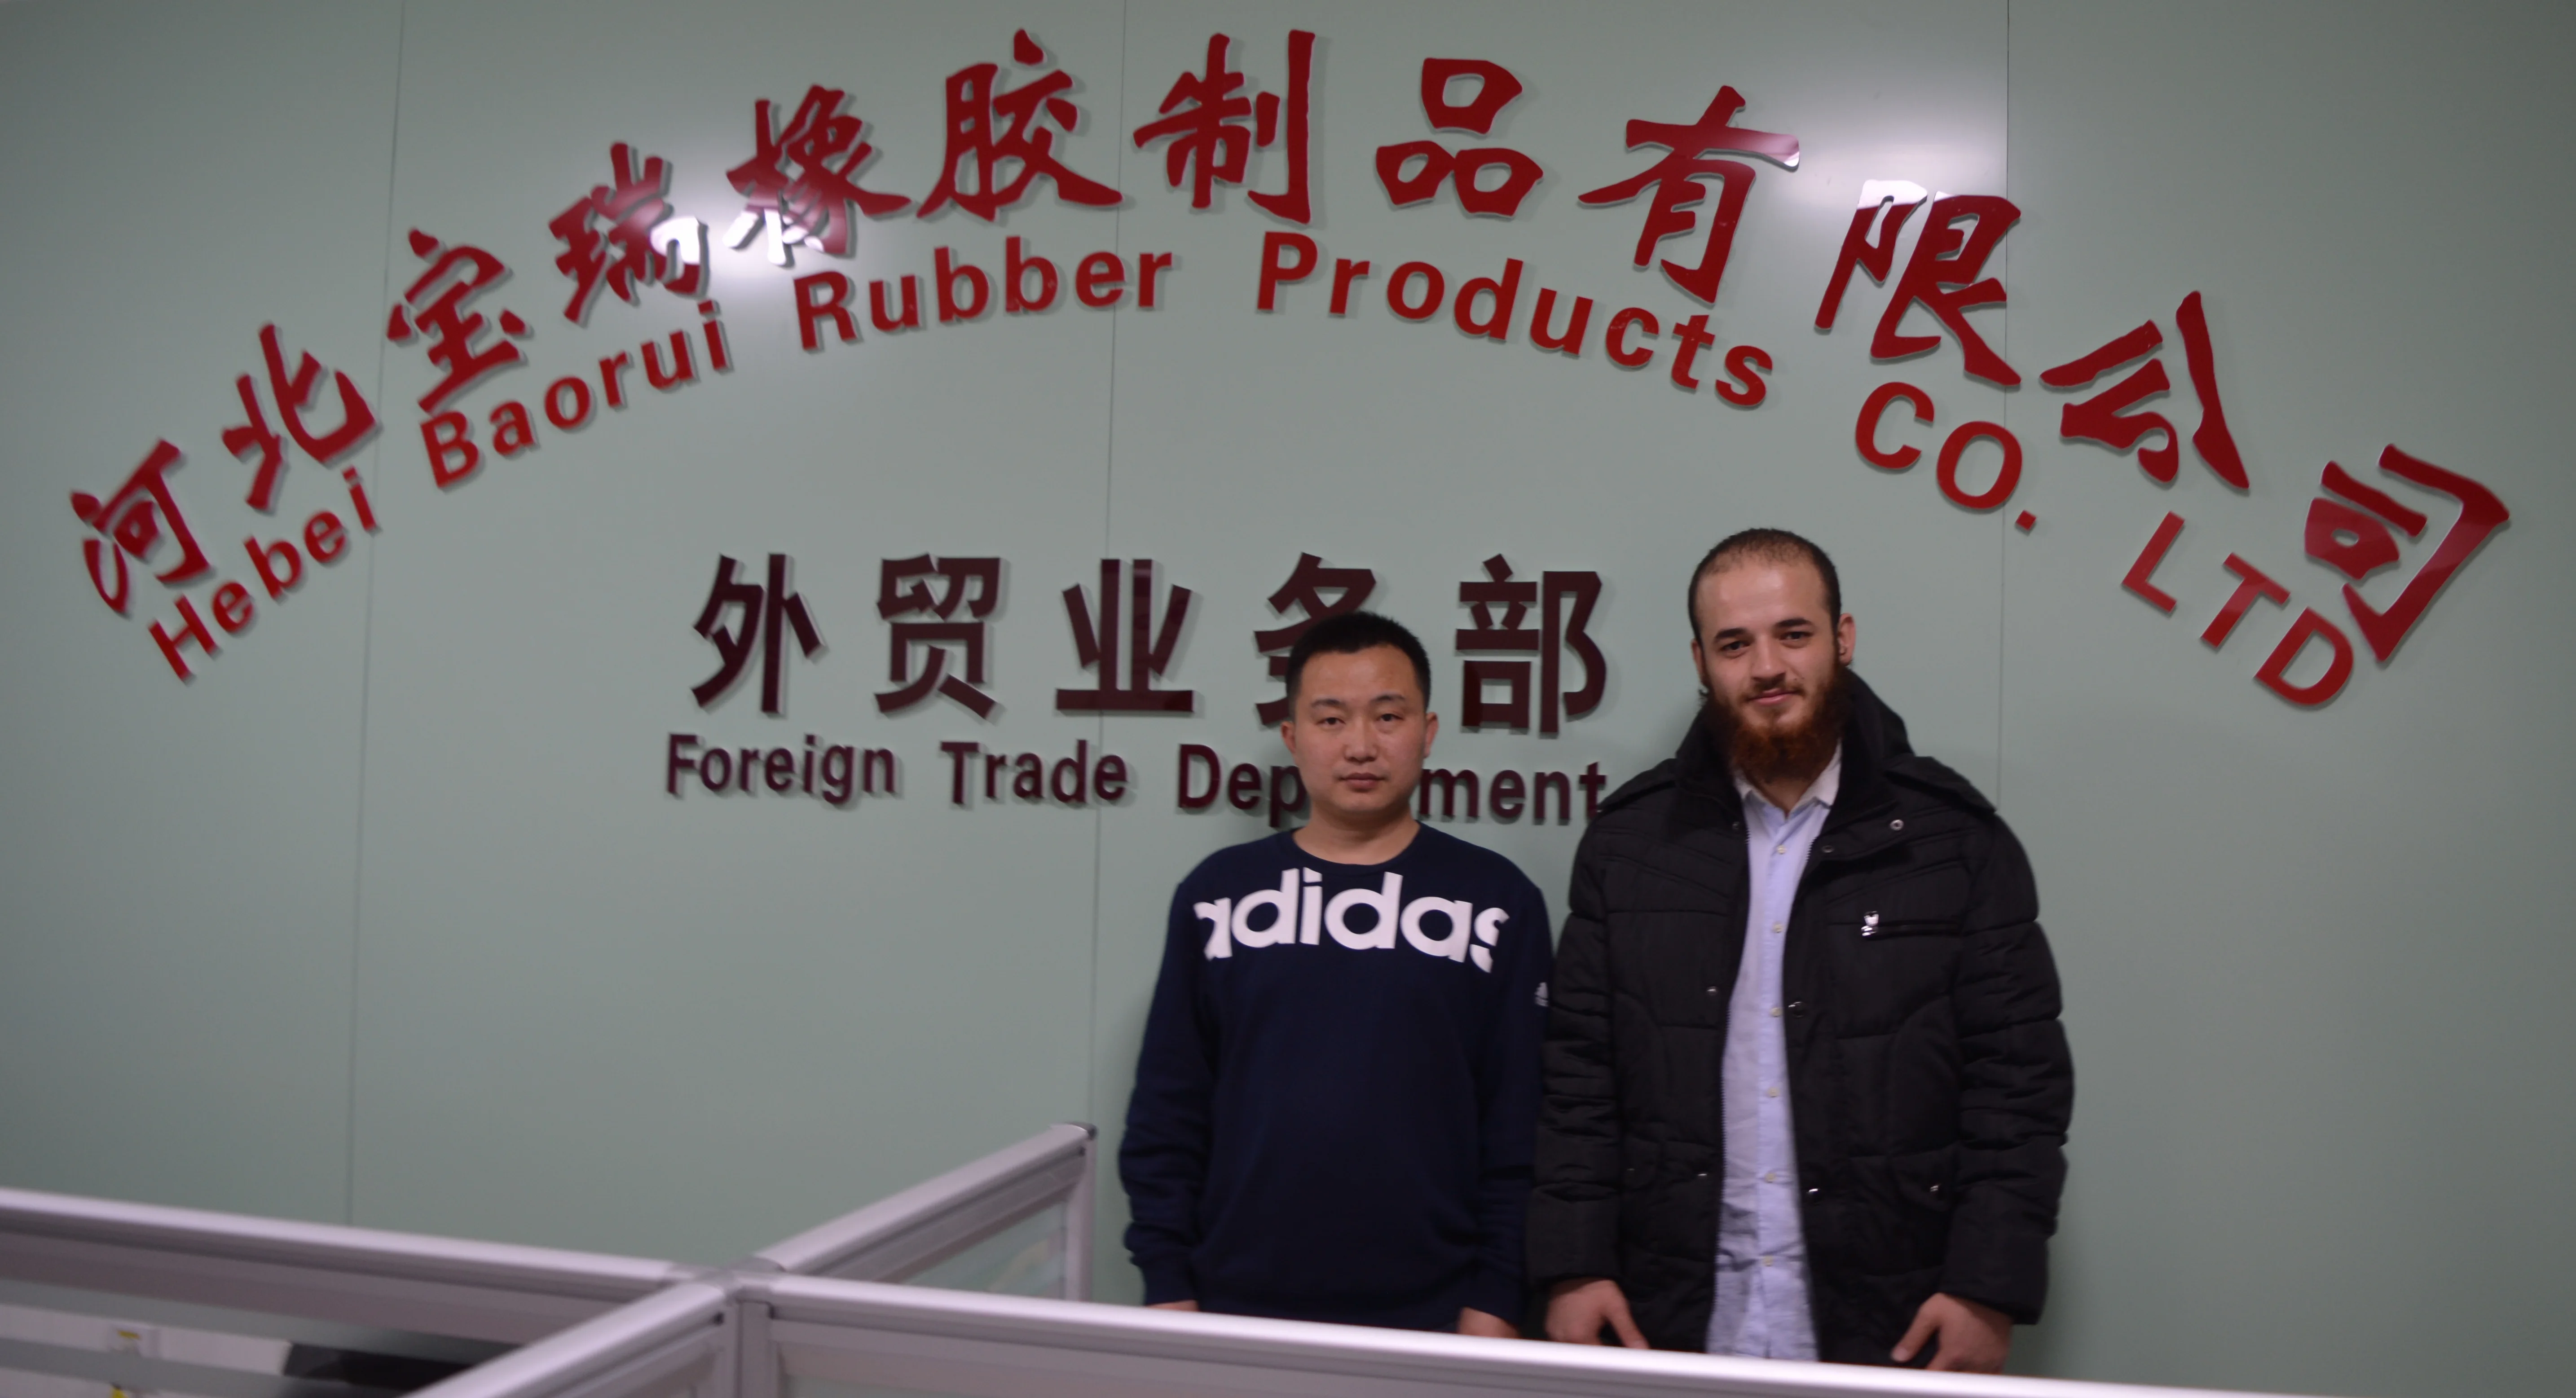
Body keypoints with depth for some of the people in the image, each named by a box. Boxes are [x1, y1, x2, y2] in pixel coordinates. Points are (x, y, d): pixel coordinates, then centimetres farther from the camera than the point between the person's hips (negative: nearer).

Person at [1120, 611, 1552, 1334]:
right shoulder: (1218, 892, 4)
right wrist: (1166, 1283, 1)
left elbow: (1521, 1120, 1)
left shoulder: (1497, 899, 1)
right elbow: (1166, 1110, 6)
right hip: (1236, 1303, 1)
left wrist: (1496, 1296, -3)